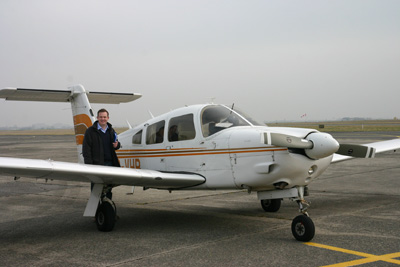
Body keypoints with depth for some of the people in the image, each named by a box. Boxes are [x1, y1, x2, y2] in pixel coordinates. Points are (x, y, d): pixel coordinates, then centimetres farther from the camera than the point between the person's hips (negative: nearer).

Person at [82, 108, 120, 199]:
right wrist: (89, 164, -14)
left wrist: (117, 145, -2)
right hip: (97, 164, -5)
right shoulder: (90, 131, -3)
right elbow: (86, 149, -6)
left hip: (110, 163, 5)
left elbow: (116, 143, 25)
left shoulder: (111, 130, 14)